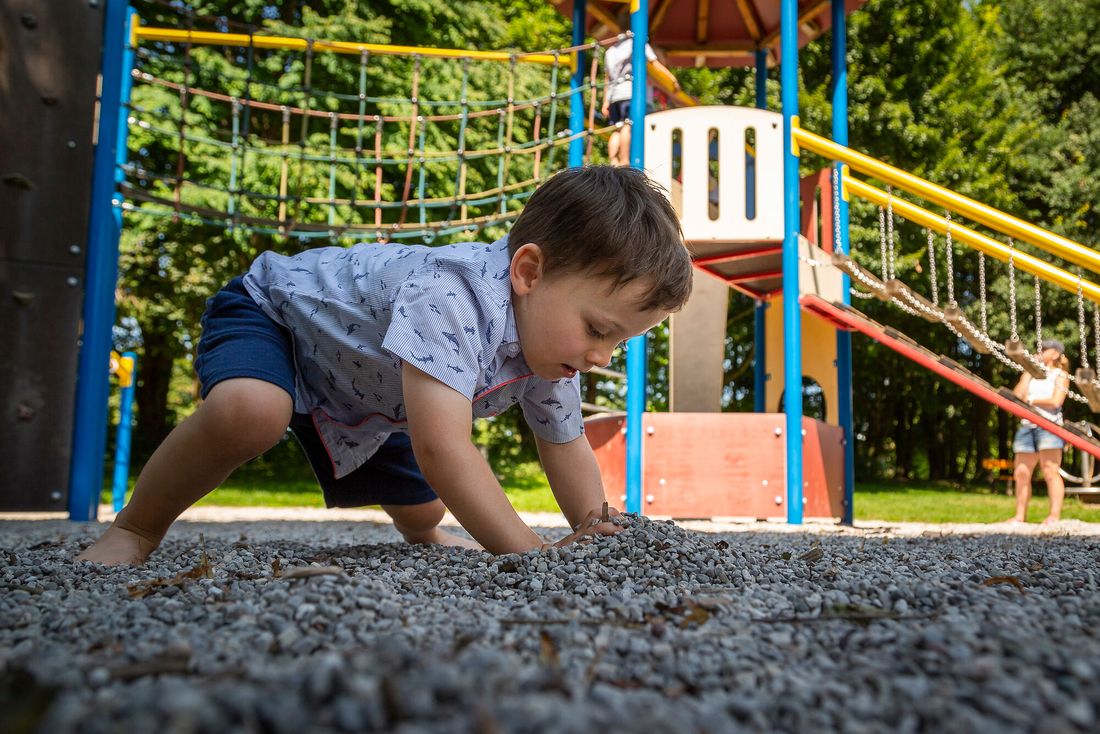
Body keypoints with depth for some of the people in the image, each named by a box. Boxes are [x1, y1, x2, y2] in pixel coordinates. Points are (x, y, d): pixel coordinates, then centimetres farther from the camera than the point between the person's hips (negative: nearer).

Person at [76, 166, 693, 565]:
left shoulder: (552, 329, -16)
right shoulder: (452, 296, -45)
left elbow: (566, 445, -3)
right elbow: (442, 448, -52)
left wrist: (591, 532, -13)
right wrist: (530, 554, -46)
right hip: (270, 310, -7)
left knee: (423, 509, 16)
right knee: (250, 411, -41)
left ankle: (425, 537, 55)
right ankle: (133, 530, -14)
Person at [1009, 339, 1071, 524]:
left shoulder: (1060, 375, 7)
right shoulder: (1031, 374, 24)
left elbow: (1055, 402, -8)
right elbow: (1017, 395, 8)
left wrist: (1030, 401, 2)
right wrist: (1029, 371, 10)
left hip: (1049, 426, -6)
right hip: (1027, 426, 6)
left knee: (1050, 472, -14)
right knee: (1021, 473, 1)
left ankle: (1055, 515, -17)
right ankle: (1020, 516, 3)